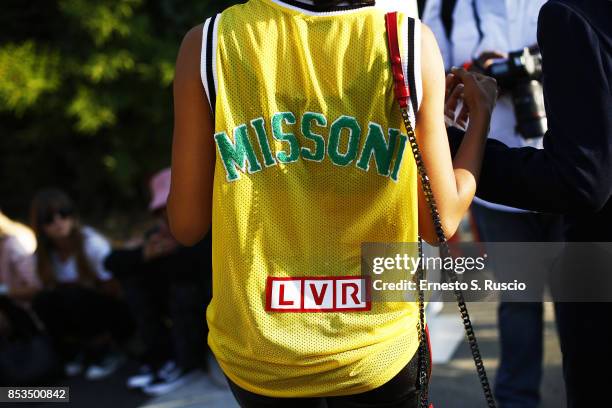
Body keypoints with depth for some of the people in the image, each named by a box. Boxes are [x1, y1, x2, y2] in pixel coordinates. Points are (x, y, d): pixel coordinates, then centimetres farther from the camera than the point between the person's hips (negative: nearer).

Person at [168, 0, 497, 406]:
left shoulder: (208, 42, -10)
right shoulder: (413, 41, -11)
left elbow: (187, 224, -5)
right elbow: (441, 221, -4)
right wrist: (482, 112, 12)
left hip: (256, 350, 0)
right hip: (377, 349, 0)